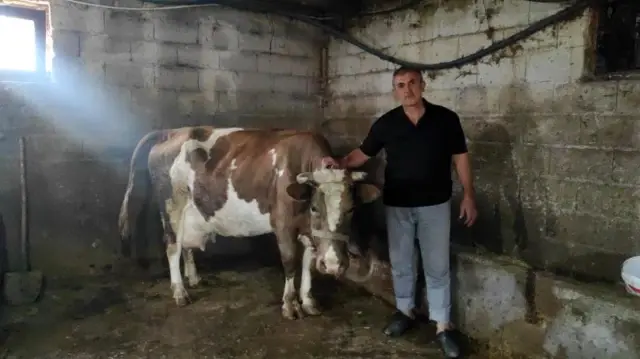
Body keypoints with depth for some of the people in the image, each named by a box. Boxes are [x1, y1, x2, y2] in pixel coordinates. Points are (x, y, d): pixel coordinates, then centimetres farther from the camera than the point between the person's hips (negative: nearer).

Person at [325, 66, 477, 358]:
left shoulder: (446, 119, -5)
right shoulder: (386, 124, -3)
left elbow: (460, 158, 1)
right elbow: (362, 153, 5)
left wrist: (468, 196, -3)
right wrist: (341, 164, -14)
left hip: (435, 205, -1)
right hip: (396, 205, 2)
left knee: (437, 266, 6)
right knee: (400, 263, 14)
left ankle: (442, 325, 18)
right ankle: (404, 311, 34)